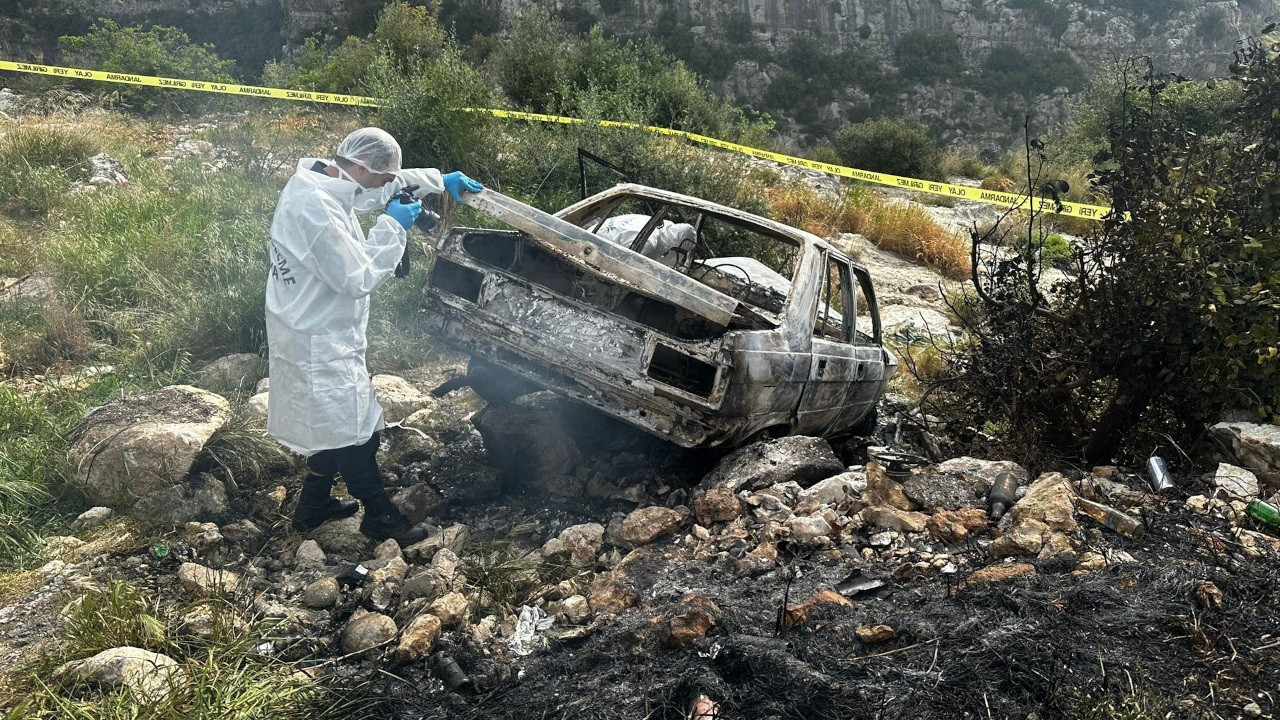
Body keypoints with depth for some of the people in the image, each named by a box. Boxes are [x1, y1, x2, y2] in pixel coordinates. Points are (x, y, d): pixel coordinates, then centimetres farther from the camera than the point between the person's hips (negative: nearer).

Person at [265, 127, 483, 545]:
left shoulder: (318, 181, 2)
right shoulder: (317, 209, -29)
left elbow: (384, 187, 17)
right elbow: (360, 278, -25)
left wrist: (440, 180, 14)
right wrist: (392, 226, -16)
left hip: (315, 332, 10)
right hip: (320, 342, -10)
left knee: (333, 425, 23)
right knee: (355, 432, 4)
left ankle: (313, 507, 38)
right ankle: (380, 517, 20)